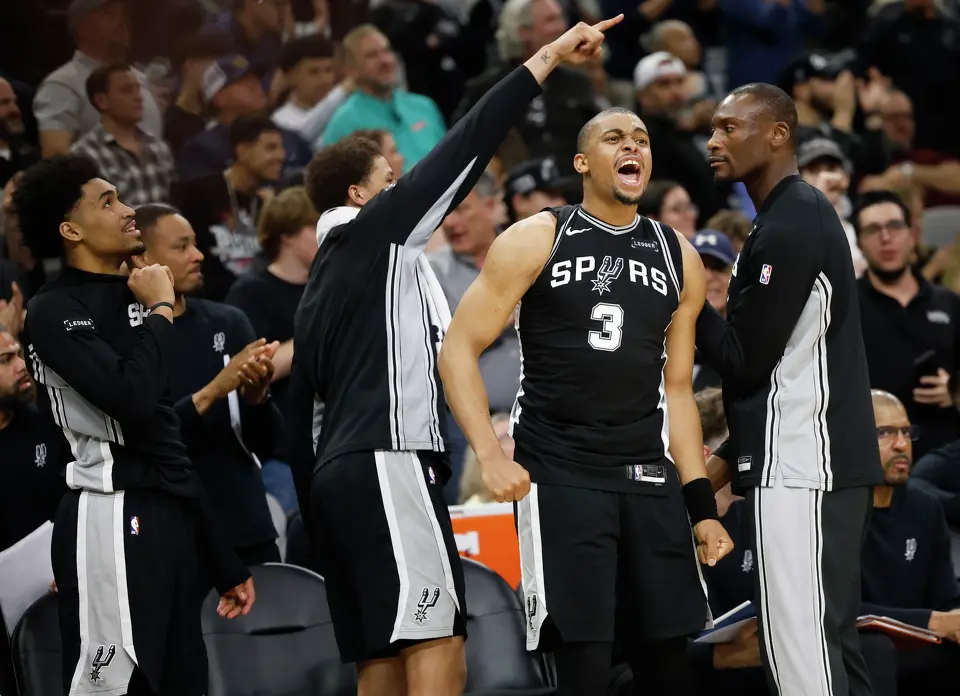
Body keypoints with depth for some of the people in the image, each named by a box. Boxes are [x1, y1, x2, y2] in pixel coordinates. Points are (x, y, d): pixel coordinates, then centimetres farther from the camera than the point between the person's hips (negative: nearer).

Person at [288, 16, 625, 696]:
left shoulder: (321, 283, 25)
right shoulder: (377, 231, 1)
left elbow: (303, 413, 23)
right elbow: (464, 148, -6)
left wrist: (319, 524, 23)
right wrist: (547, 59, -5)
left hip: (338, 474, 9)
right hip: (389, 463, -9)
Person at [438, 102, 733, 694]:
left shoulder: (678, 258, 11)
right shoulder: (537, 241, -2)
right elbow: (460, 350, -3)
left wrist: (702, 505, 11)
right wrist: (491, 457, -14)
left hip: (649, 480, 4)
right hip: (559, 478, -4)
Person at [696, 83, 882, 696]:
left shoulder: (787, 227, -13)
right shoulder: (805, 214, 19)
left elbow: (743, 361, -13)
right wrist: (730, 457, 22)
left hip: (799, 466, -10)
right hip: (825, 462, 10)